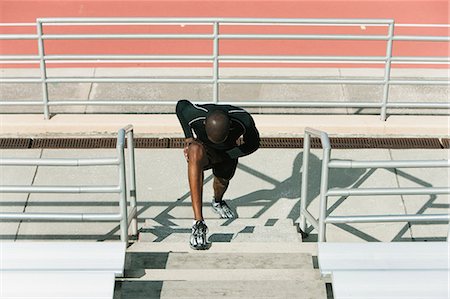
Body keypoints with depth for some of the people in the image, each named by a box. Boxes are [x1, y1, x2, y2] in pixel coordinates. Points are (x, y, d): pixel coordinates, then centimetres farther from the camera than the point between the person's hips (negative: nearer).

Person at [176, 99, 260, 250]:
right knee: (196, 153, -36)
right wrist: (189, 137, -14)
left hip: (228, 153, 3)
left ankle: (217, 202, 65)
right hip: (202, 147, -3)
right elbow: (181, 105, -10)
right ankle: (198, 223, -42)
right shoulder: (195, 114, -35)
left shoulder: (243, 120, -34)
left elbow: (253, 144, -14)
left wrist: (223, 157, -21)